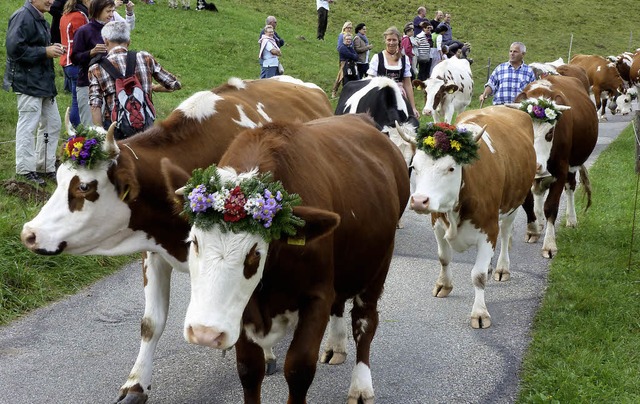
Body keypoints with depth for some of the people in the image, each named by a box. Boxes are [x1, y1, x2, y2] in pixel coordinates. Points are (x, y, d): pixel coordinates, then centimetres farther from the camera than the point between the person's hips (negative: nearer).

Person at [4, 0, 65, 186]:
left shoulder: (39, 18, 14)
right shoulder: (22, 17, -16)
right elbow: (14, 48, -23)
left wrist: (52, 48, 4)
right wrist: (45, 51, -19)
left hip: (44, 82, 10)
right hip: (28, 82, -10)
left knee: (53, 124, 14)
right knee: (28, 126, -5)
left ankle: (47, 167, 23)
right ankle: (26, 170, 3)